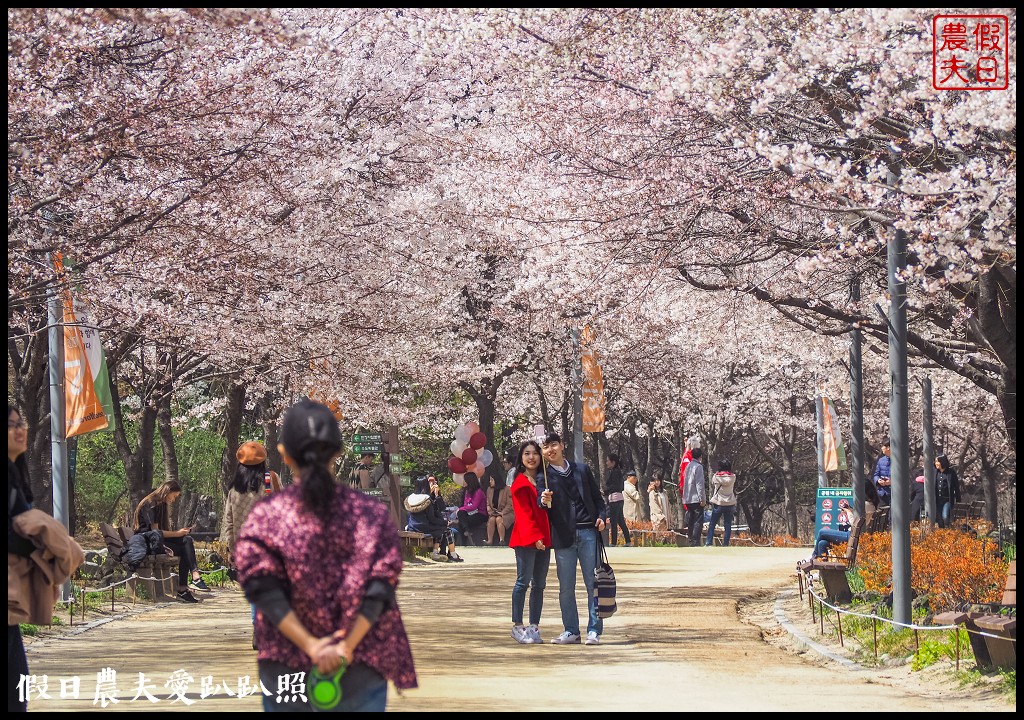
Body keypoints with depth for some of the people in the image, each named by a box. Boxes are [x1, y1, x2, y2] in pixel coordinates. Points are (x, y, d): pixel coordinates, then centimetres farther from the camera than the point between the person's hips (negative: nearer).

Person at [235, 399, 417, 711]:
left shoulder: (265, 518, -4)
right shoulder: (371, 514, -3)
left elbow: (266, 591, -12)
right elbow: (379, 591, -10)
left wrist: (310, 645, -14)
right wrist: (347, 646, -13)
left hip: (287, 665, 0)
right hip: (362, 667, 0)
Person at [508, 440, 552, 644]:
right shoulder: (521, 483, -5)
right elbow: (524, 513, -12)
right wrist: (535, 537, -21)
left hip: (544, 539, 7)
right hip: (525, 539, -7)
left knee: (539, 585, 7)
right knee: (523, 582, -7)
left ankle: (534, 626, 10)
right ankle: (517, 626, -3)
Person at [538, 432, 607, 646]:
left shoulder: (581, 469, 13)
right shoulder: (545, 476, 6)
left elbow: (597, 496, 16)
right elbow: (538, 501, -4)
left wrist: (602, 516, 0)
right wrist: (543, 501, -27)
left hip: (588, 532, 1)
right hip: (563, 536, -1)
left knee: (593, 583, -2)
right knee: (566, 587, 2)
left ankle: (594, 631, 2)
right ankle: (571, 631, 12)